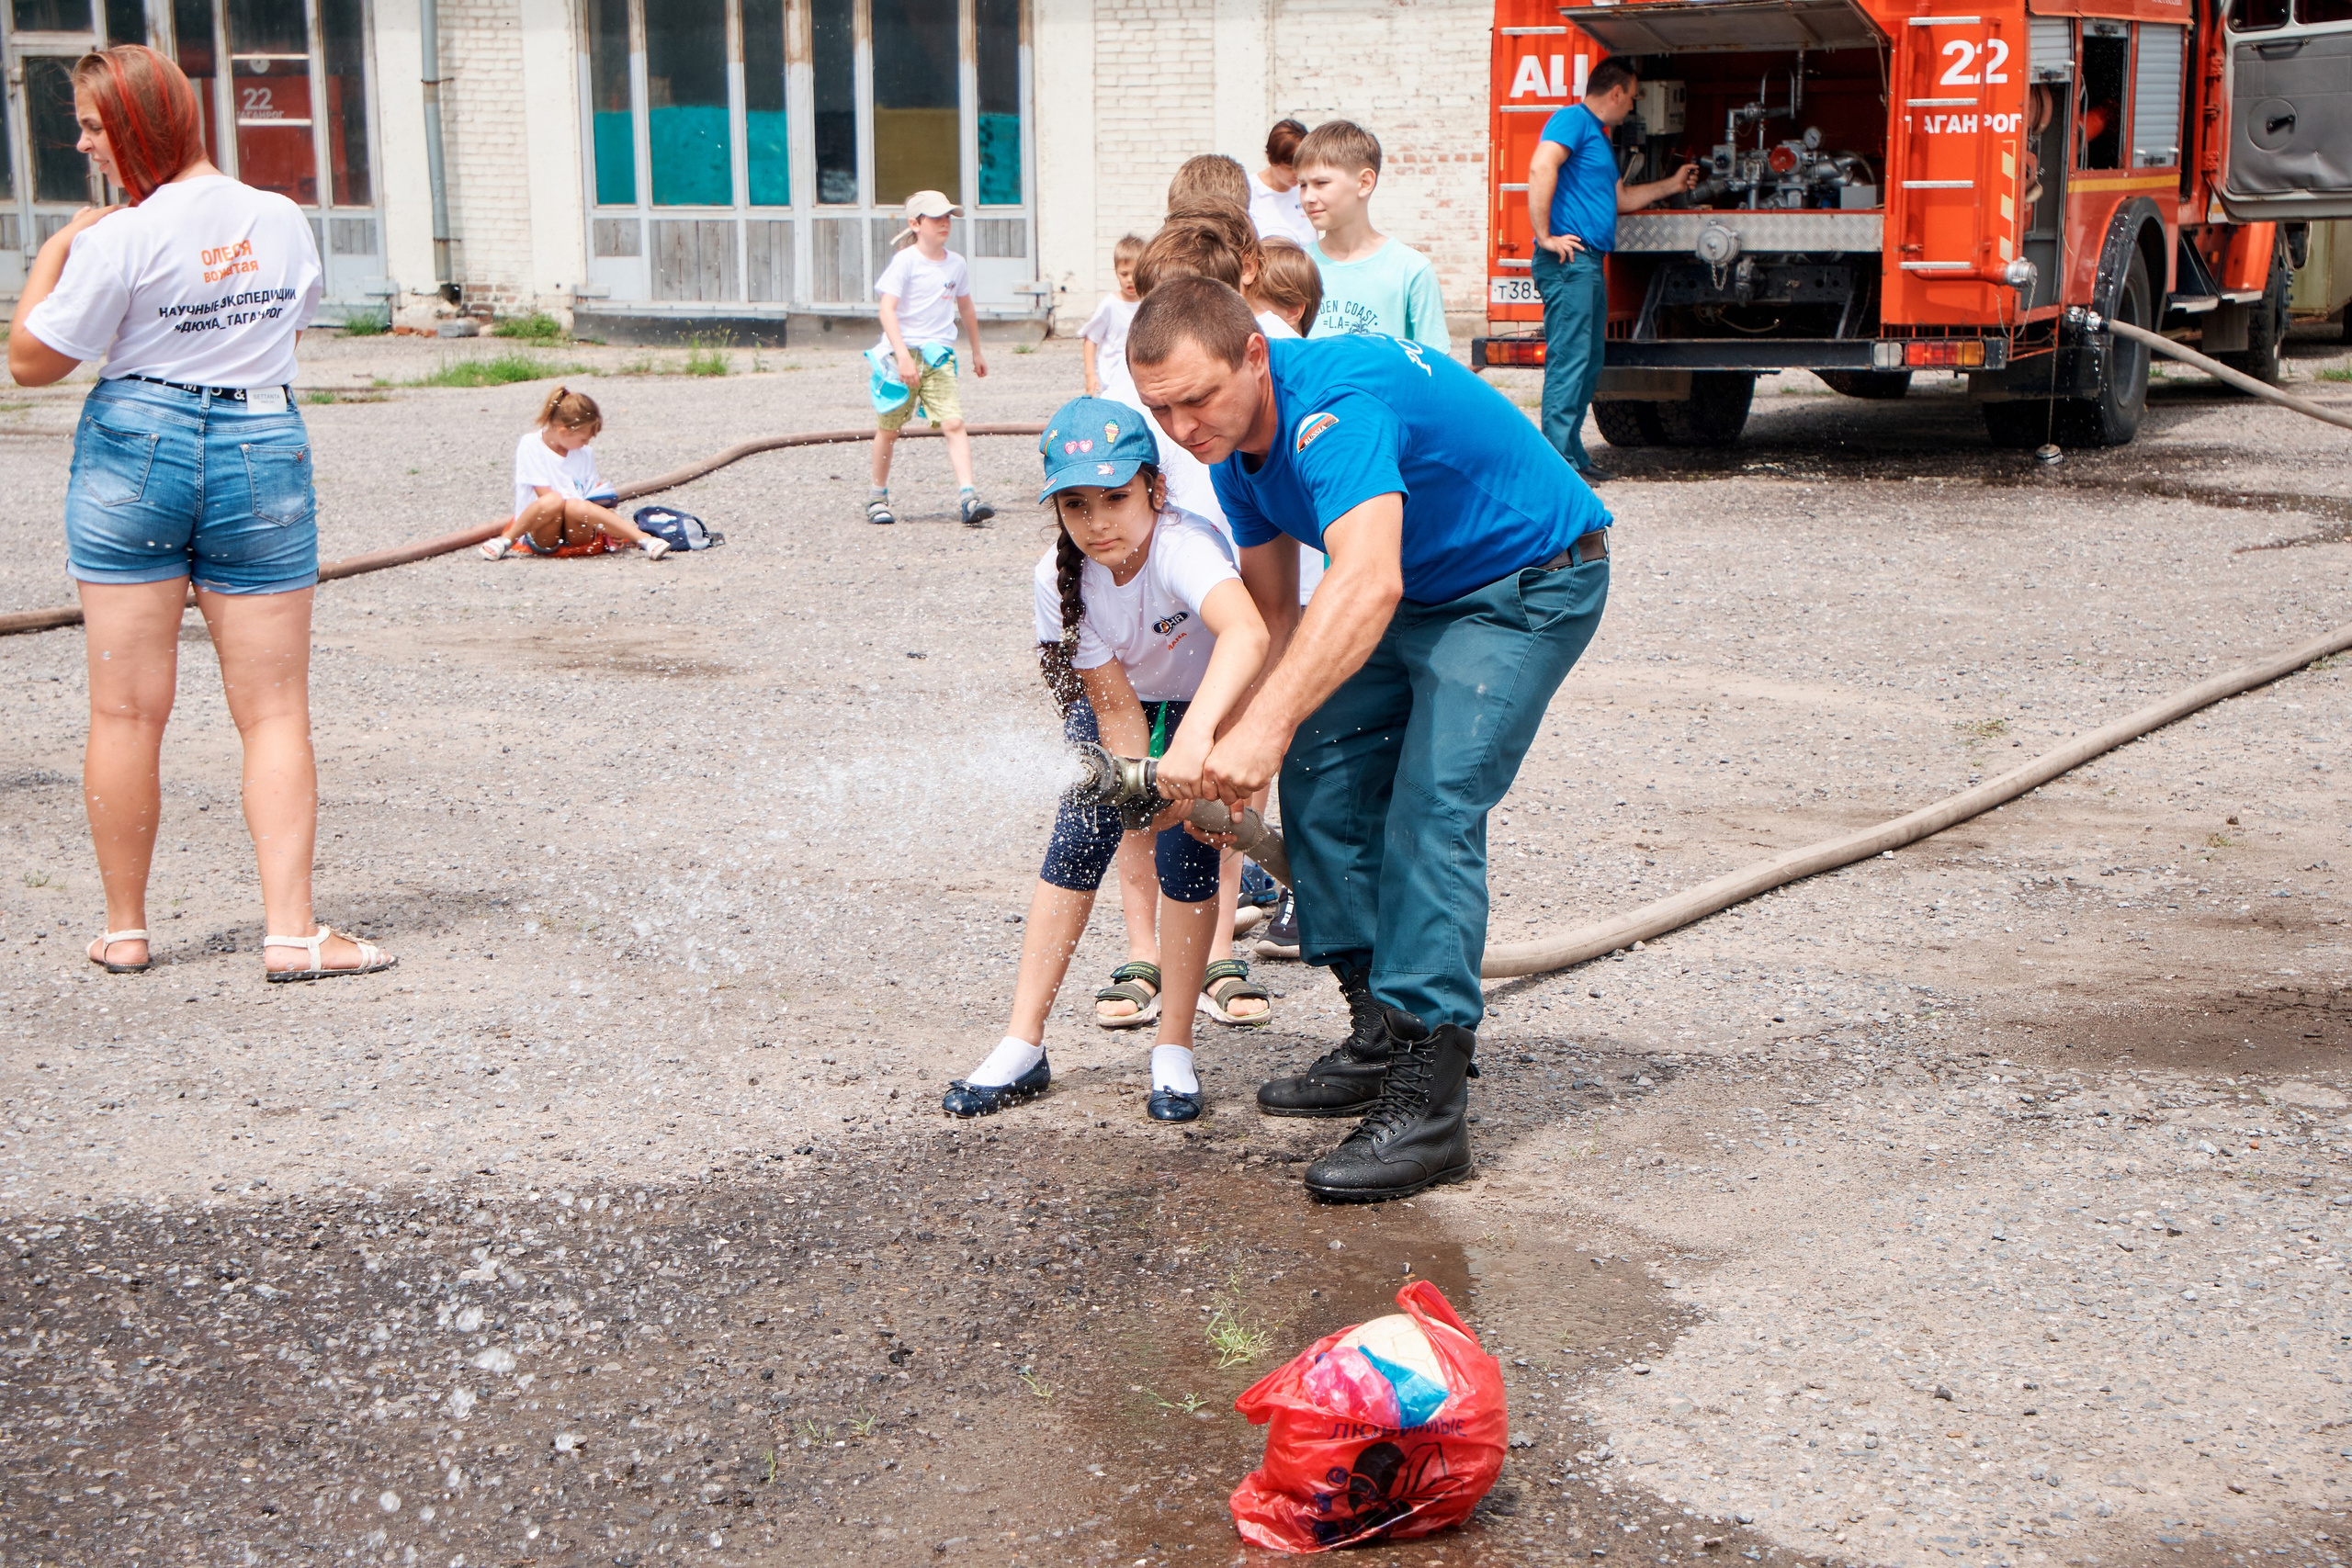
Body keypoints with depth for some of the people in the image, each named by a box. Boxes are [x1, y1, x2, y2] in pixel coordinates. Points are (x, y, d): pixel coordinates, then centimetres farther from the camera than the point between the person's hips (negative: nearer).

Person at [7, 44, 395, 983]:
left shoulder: (119, 240, -12)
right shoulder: (285, 222, 3)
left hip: (135, 452, -3)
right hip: (262, 450, 3)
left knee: (126, 709, 7)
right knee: (274, 711, 4)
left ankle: (125, 929, 15)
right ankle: (290, 931, -4)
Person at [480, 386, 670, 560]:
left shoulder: (585, 453, 11)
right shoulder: (530, 445, -2)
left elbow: (591, 497, 11)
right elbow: (545, 494, -8)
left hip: (578, 532, 3)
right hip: (543, 534, -3)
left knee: (576, 507, -34)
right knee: (553, 501, -37)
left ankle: (644, 539, -38)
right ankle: (507, 540, -19)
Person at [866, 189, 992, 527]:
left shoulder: (956, 264, 8)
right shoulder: (905, 261, -7)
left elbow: (965, 308, 25)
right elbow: (887, 309, -15)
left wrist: (977, 351, 32)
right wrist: (903, 355, -26)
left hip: (938, 356, 3)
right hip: (901, 353, -3)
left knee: (954, 423, -14)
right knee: (888, 429, 8)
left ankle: (967, 497, -21)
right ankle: (878, 496, 25)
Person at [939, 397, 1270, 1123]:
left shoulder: (1182, 546, -41)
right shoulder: (1059, 577, -26)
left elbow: (1247, 633, -63)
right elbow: (1114, 704, -21)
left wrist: (1191, 742, -76)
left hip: (1209, 700, -3)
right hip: (1119, 698, 3)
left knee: (1187, 855, -13)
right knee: (1076, 844, -5)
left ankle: (1174, 1052, 2)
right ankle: (1022, 1047, 2)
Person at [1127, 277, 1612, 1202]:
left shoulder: (1334, 407, -33)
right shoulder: (1236, 439, -3)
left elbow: (1367, 585, -49)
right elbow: (1273, 616, 4)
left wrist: (1269, 725, -56)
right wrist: (1225, 749, -7)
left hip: (1531, 584, -9)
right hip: (1422, 595, 9)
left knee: (1432, 806, -20)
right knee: (1322, 770, 4)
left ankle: (1428, 1105, -19)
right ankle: (1386, 1032, 15)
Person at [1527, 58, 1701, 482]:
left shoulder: (1599, 136, 27)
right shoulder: (1574, 120, -6)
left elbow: (1620, 198, 38)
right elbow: (1541, 166, -23)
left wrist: (1672, 184, 45)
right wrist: (1545, 237, -23)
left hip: (1590, 263, 11)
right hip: (1568, 261, -11)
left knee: (1587, 364, 11)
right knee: (1569, 359, -13)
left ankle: (1574, 455, 16)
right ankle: (1557, 461, -14)